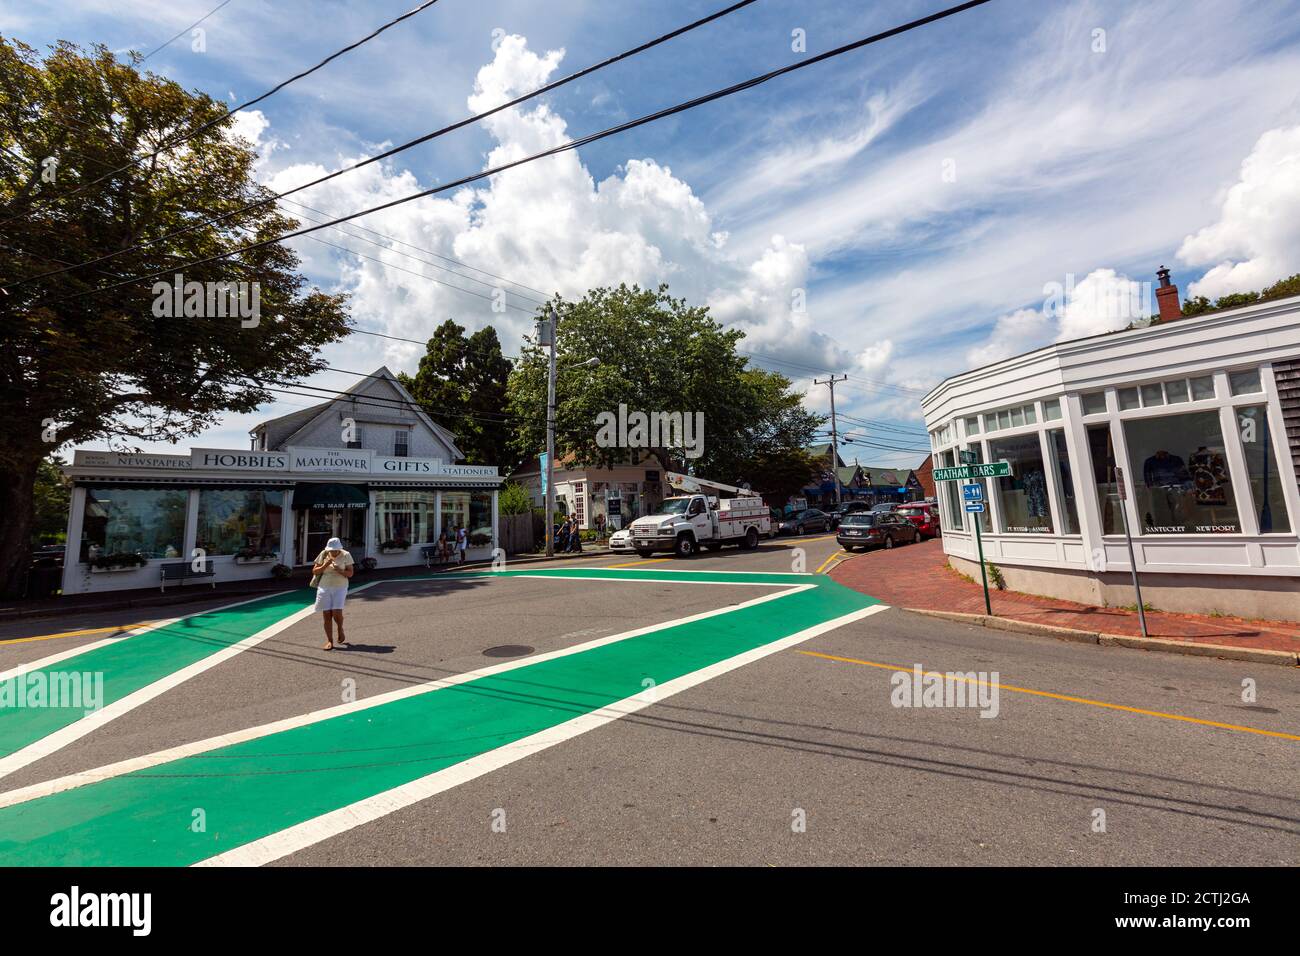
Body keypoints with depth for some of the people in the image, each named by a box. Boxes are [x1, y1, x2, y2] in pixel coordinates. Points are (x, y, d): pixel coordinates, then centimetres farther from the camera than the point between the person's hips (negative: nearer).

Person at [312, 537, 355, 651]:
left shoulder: (346, 555, -3)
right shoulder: (323, 554, 1)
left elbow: (350, 573, -3)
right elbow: (314, 571, 3)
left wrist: (339, 570, -21)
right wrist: (325, 565, -14)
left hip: (340, 588, -2)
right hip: (324, 588, 2)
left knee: (337, 612, -13)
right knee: (327, 615, -1)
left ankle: (340, 631, 17)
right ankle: (329, 641, 7)